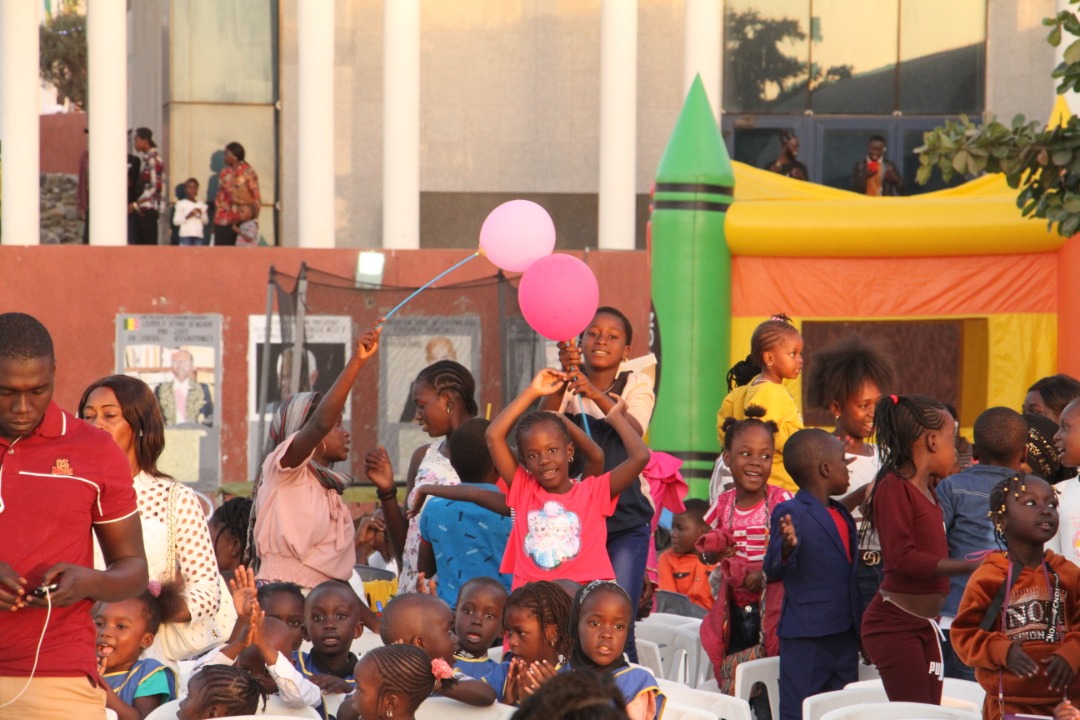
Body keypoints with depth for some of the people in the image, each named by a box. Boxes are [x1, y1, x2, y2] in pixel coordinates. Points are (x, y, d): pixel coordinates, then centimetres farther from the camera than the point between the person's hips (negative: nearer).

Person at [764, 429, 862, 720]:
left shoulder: (842, 514, 15)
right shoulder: (790, 513, -11)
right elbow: (773, 571, -19)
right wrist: (786, 548, -38)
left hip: (844, 635, 8)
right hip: (805, 637, -8)